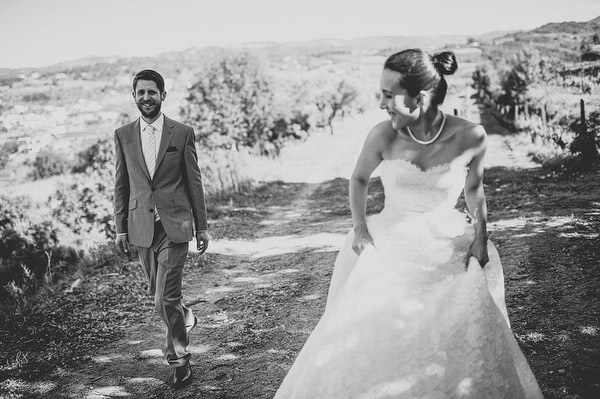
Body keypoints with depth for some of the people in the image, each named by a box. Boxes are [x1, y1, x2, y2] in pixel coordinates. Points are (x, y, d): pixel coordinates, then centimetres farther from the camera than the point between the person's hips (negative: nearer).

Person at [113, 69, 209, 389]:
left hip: (174, 226, -3)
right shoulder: (123, 135, 6)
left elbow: (194, 182, 2)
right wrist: (120, 227, 6)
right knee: (158, 294, 15)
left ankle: (178, 359, 11)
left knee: (166, 299, -7)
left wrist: (202, 227, 2)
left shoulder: (182, 133, -1)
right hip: (141, 227, 3)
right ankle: (185, 318, 46)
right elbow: (121, 185, 9)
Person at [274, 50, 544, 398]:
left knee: (471, 341, -8)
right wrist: (360, 227, -3)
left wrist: (481, 238, 2)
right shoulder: (384, 136, -14)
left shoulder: (470, 137, -15)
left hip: (448, 251, 0)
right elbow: (359, 179, 6)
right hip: (389, 248, 0)